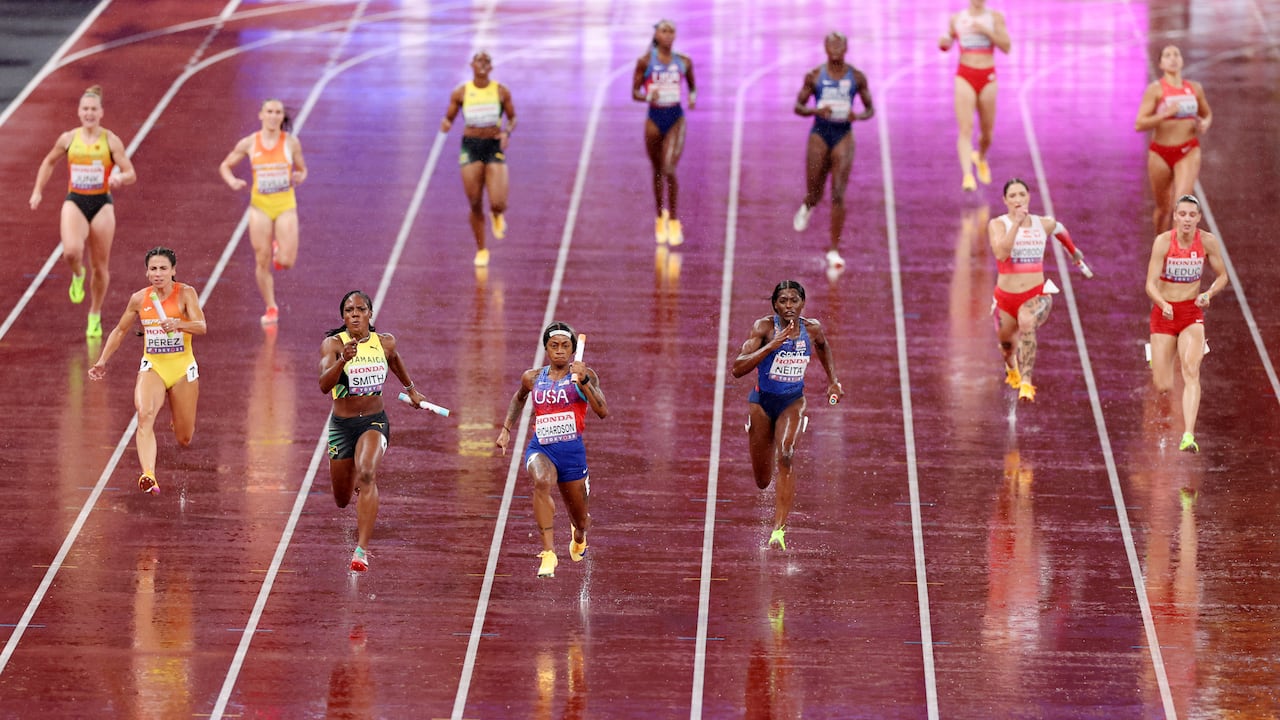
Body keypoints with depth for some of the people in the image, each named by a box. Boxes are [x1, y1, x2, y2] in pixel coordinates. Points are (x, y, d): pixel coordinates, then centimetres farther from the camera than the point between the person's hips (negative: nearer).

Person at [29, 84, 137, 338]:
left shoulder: (111, 141, -4)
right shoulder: (68, 139, 2)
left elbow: (131, 175, -6)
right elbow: (49, 162, 20)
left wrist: (119, 177, -29)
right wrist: (38, 191, 13)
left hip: (102, 204, 0)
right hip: (75, 202, 0)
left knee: (100, 267, 6)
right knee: (71, 251, -27)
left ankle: (95, 316, 26)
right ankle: (78, 275, 10)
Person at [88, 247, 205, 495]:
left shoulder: (185, 293, -8)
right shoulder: (139, 299, 1)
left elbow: (202, 326, -21)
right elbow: (120, 331, 16)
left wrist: (178, 324, -40)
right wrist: (102, 361, 10)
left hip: (183, 368, -1)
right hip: (152, 367, 1)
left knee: (184, 440, 7)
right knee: (145, 415, -30)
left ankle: (178, 419, 47)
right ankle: (148, 476, -45)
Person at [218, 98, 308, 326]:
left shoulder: (291, 142, -2)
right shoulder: (249, 143, -2)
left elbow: (302, 169, 10)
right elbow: (225, 166, 9)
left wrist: (299, 177, -14)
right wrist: (232, 181, -12)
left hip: (285, 205, 0)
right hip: (260, 205, 0)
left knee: (286, 262, -10)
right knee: (262, 263, 1)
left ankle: (279, 249, 27)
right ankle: (271, 308, 19)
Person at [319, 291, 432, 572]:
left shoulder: (385, 342, -2)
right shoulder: (333, 344, -13)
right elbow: (324, 385, -28)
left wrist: (410, 388, 35)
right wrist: (343, 360, -44)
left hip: (375, 421, 0)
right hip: (342, 425, 0)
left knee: (366, 474, -30)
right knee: (342, 499, 14)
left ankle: (362, 549, -36)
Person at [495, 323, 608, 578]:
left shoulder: (584, 376, -1)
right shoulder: (533, 378, 7)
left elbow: (603, 412, -14)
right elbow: (519, 398, 30)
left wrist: (583, 381, -22)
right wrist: (506, 430, 22)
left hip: (572, 451, 0)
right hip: (540, 448, 0)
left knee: (581, 521, 14)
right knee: (542, 482, -38)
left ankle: (578, 537, 56)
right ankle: (548, 553, -39)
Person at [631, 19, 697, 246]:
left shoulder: (684, 62, 3)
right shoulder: (645, 62, -2)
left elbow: (692, 86, 18)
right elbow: (634, 92, 0)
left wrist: (693, 97, -4)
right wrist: (647, 96, -21)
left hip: (676, 119, -1)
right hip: (655, 118, 1)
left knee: (669, 170, -16)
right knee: (658, 172, 13)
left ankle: (674, 222, -8)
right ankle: (660, 219, 33)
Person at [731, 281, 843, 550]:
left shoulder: (812, 328, -8)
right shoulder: (764, 327, -18)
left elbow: (823, 346, 19)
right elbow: (738, 369, -27)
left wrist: (833, 381, 12)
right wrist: (772, 345, -36)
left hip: (793, 402, 1)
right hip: (762, 401, -1)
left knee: (786, 457, -28)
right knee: (762, 481, 9)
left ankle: (779, 530, -30)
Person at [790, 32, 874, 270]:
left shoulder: (857, 77, 1)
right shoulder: (814, 76, 0)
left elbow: (870, 109, 9)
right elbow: (798, 107, 3)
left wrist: (858, 116, -14)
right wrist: (816, 110, -18)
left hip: (843, 136, 0)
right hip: (820, 134, 0)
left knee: (838, 195, -10)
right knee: (815, 194, 7)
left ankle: (834, 250, -5)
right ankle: (807, 206, 48)